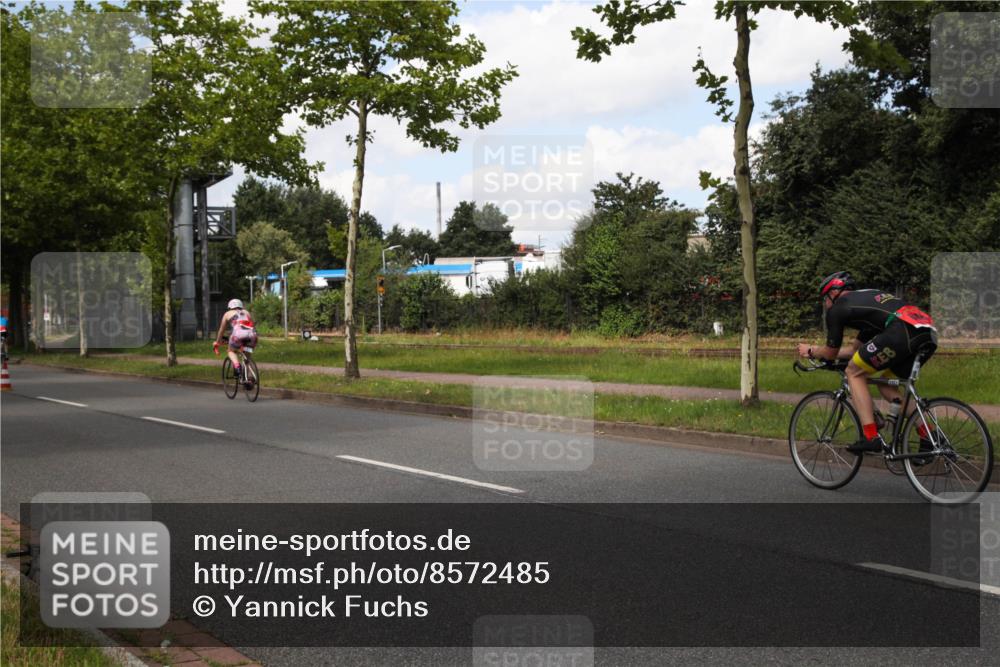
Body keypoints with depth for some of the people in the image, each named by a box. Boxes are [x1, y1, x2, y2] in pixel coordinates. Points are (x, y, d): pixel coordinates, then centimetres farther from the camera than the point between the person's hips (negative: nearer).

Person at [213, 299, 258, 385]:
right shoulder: (246, 312, 35)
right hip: (252, 334, 3)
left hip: (238, 333, -3)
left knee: (232, 351, 23)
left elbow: (221, 330, 39)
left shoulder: (228, 314, 29)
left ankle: (237, 368, -6)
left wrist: (217, 343, 53)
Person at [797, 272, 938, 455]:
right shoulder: (866, 297, 37)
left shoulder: (837, 308, 13)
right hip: (929, 334, 8)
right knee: (886, 384, 24)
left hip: (903, 330, -8)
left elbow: (831, 353, 21)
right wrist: (820, 352, 51)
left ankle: (871, 437, 0)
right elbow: (855, 348, 43)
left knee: (854, 373, 9)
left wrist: (810, 351, 41)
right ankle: (928, 437, 13)